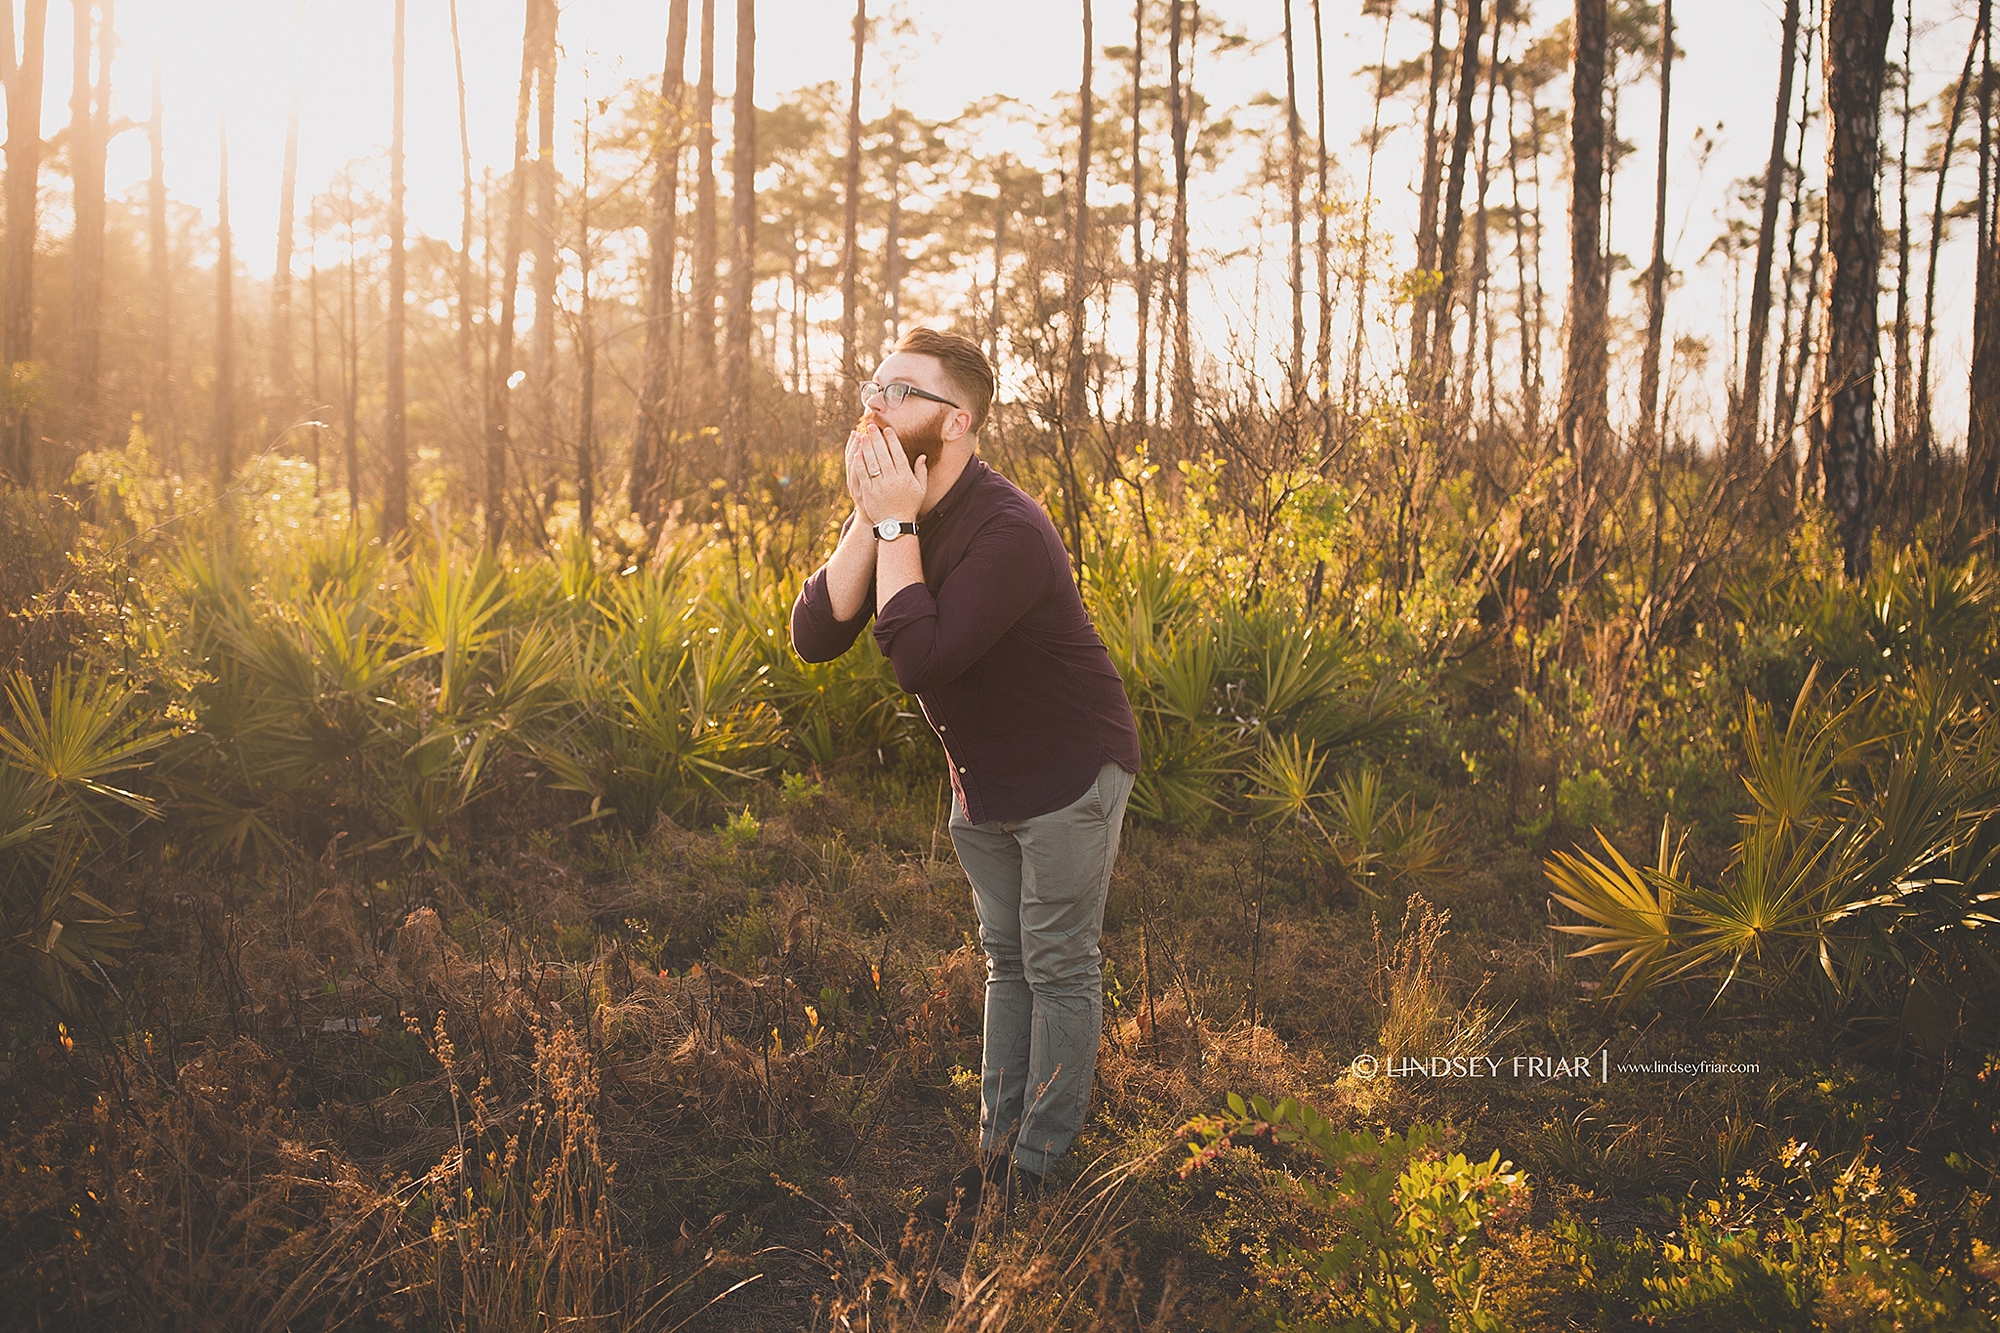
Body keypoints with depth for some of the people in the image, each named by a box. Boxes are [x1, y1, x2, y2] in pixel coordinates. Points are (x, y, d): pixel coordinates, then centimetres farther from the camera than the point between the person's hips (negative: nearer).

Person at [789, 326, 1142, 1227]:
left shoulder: (1008, 531, -29)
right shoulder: (895, 514, -3)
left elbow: (920, 660, -38)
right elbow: (814, 637, -12)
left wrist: (897, 526, -31)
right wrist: (869, 522, -22)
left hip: (1068, 779, -8)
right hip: (980, 783, 8)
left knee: (1059, 969, 3)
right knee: (1005, 962, 16)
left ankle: (1036, 1169, 14)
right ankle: (998, 1147, 27)